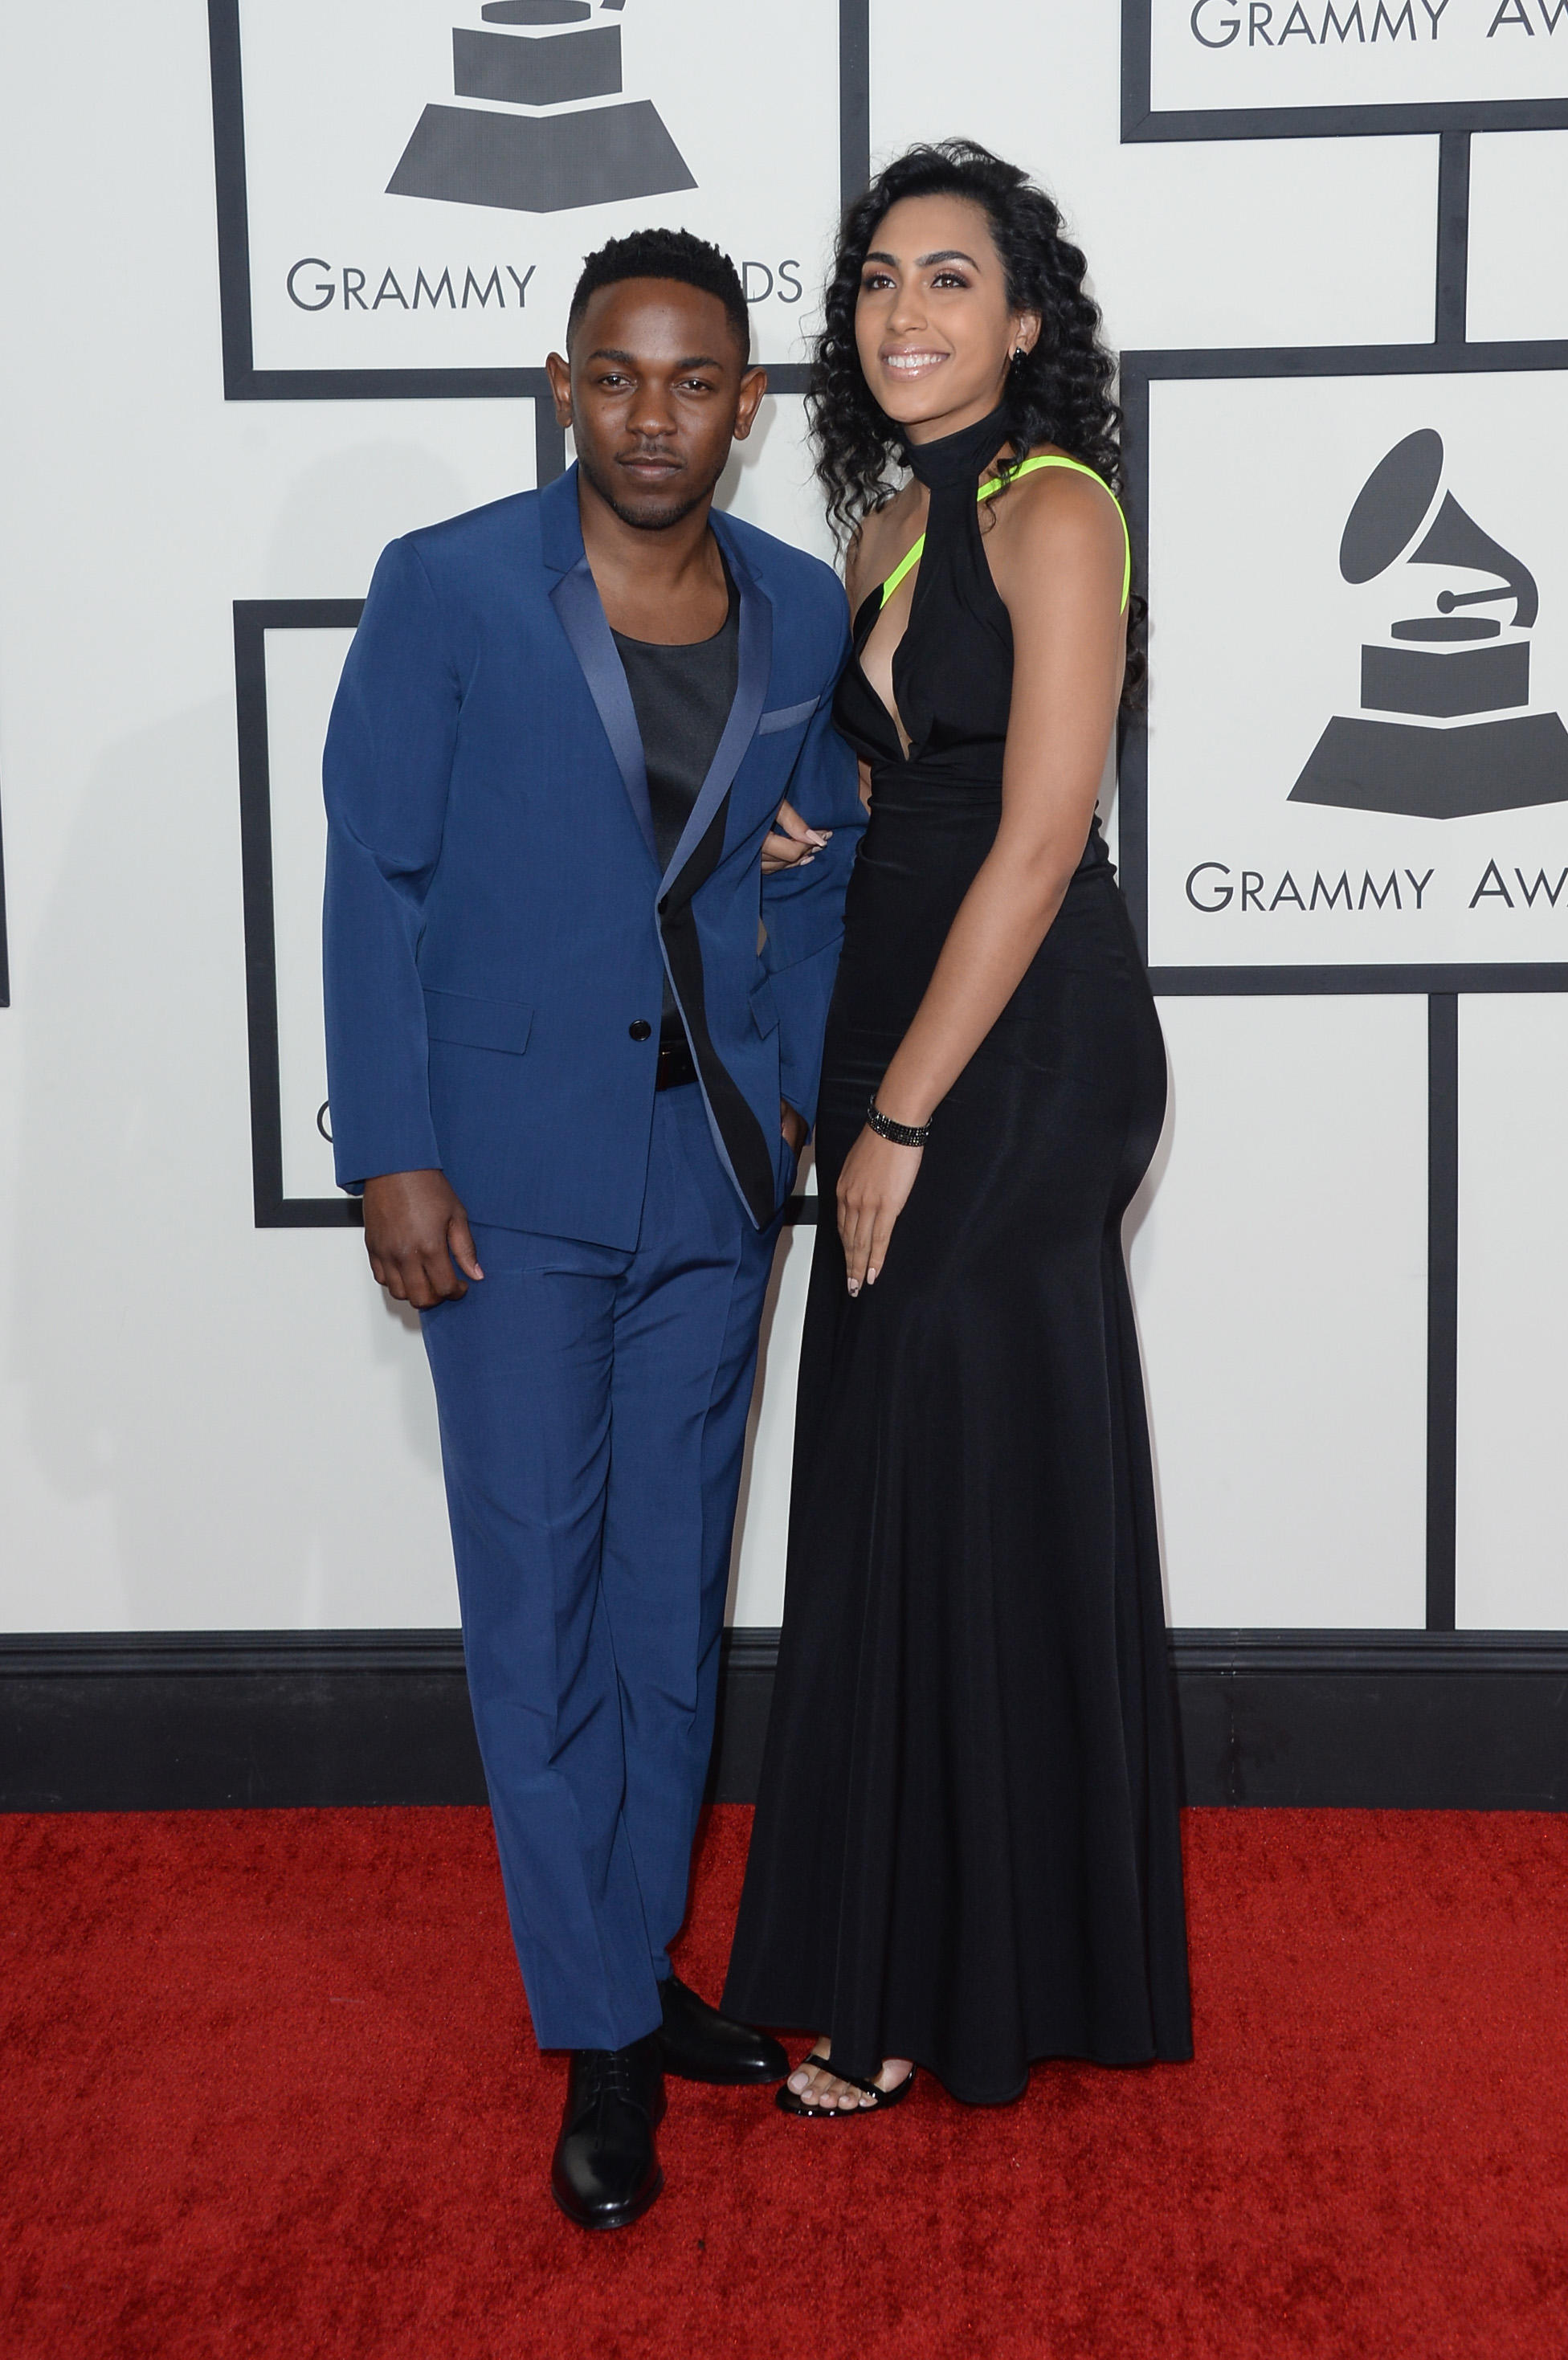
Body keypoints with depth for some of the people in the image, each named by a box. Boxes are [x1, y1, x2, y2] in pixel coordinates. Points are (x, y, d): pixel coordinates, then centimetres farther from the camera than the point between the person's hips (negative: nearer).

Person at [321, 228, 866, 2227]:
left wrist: (803, 1091, 4)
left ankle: (637, 1964, 29)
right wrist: (391, 1155, -10)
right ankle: (601, 2038, 15)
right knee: (537, 1606, 2)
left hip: (714, 1173, 4)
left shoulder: (804, 612, 4)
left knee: (673, 1594, 13)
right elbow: (374, 880, -6)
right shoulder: (446, 589, -7)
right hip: (512, 1175, -3)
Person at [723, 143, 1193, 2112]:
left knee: (972, 1489, 1)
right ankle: (911, 1939, 31)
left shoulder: (1050, 507, -12)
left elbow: (1038, 840, -18)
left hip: (1023, 1053, -8)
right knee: (899, 1487, 14)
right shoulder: (885, 527, 13)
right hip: (899, 1029, 8)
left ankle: (948, 1992, 17)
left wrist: (900, 1121, -18)